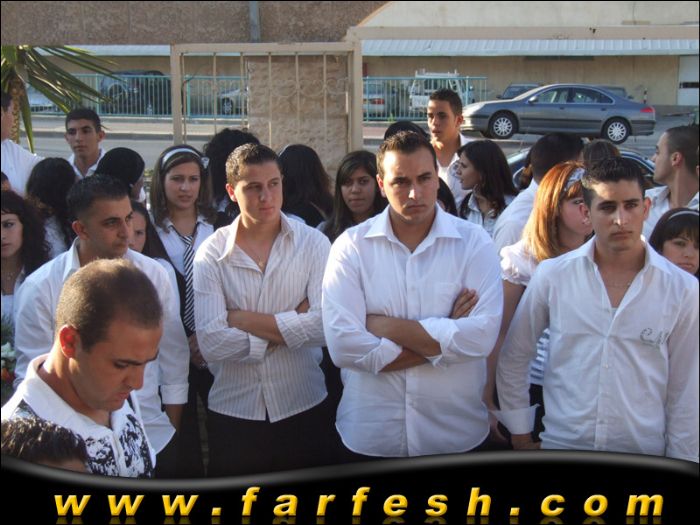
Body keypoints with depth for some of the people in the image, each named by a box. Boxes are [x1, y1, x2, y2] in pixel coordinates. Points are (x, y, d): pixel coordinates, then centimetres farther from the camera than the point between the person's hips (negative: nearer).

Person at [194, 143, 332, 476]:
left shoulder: (312, 243, -4)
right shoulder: (211, 253, -4)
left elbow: (324, 326, -17)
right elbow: (211, 343, -15)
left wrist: (241, 318, -13)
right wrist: (289, 326, -12)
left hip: (302, 408, 0)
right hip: (232, 413, 0)